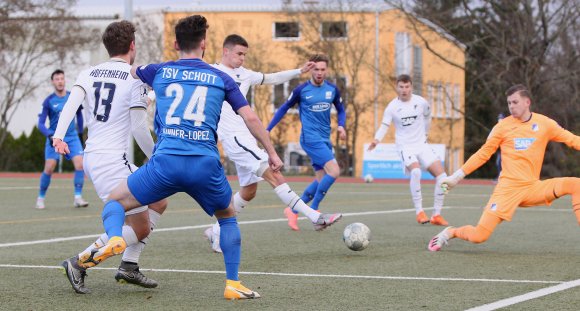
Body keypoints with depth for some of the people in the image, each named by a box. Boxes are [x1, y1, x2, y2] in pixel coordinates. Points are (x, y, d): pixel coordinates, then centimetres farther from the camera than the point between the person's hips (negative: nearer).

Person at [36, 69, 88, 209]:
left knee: (80, 164, -15)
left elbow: (79, 114, 18)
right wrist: (50, 135, -25)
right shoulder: (48, 101, -8)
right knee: (49, 168, -8)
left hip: (72, 137, 2)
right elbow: (41, 123, -9)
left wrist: (80, 132, 18)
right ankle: (41, 198, 10)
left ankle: (78, 198, -9)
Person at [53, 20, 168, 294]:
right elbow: (139, 128, -9)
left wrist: (59, 135, -19)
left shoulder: (88, 73, 11)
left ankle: (128, 266, 16)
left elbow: (72, 101, -7)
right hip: (111, 160, -8)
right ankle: (79, 263, -9)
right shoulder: (136, 78, -6)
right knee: (140, 228, -3)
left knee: (158, 202, 17)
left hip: (93, 158, 8)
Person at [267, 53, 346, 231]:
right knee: (334, 171, -20)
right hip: (311, 138, -6)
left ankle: (293, 211, 19)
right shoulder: (301, 90, -6)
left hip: (325, 139, 6)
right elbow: (284, 109, 5)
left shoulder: (332, 89, 5)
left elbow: (341, 110, 18)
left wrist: (341, 126, -2)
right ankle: (313, 210, -7)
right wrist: (268, 130, 4)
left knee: (322, 180, 6)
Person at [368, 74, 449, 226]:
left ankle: (436, 215, 4)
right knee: (416, 171, -32)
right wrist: (376, 140, -33)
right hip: (405, 146, -4)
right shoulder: (392, 107, -8)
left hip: (422, 144, 4)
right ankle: (419, 212, -19)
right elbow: (384, 126, -15)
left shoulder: (421, 102, -2)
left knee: (441, 175, -9)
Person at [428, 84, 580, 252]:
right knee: (478, 236, -13)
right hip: (508, 189, -2)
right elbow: (483, 154, 6)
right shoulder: (503, 126, 1)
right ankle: (450, 233, 19)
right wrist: (457, 176, 3)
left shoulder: (544, 123, 4)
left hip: (533, 188, 2)